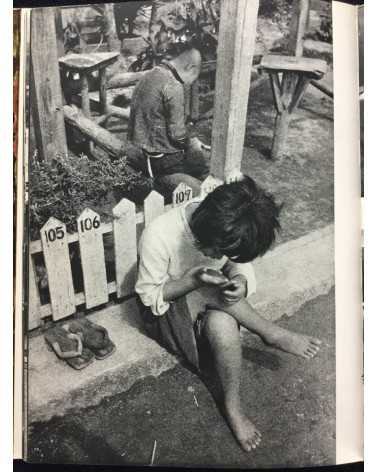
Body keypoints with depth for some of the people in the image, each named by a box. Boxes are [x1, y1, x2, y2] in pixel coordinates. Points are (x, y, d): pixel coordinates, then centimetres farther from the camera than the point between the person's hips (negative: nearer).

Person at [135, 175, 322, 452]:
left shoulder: (227, 231, -20)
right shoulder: (159, 236, -32)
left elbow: (239, 265, -3)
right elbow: (149, 295, -19)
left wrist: (240, 281, -28)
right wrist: (195, 281, -34)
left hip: (212, 304, 3)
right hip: (167, 309, -3)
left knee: (223, 325, -31)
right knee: (213, 291, -33)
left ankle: (233, 406, -12)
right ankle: (272, 335, -15)